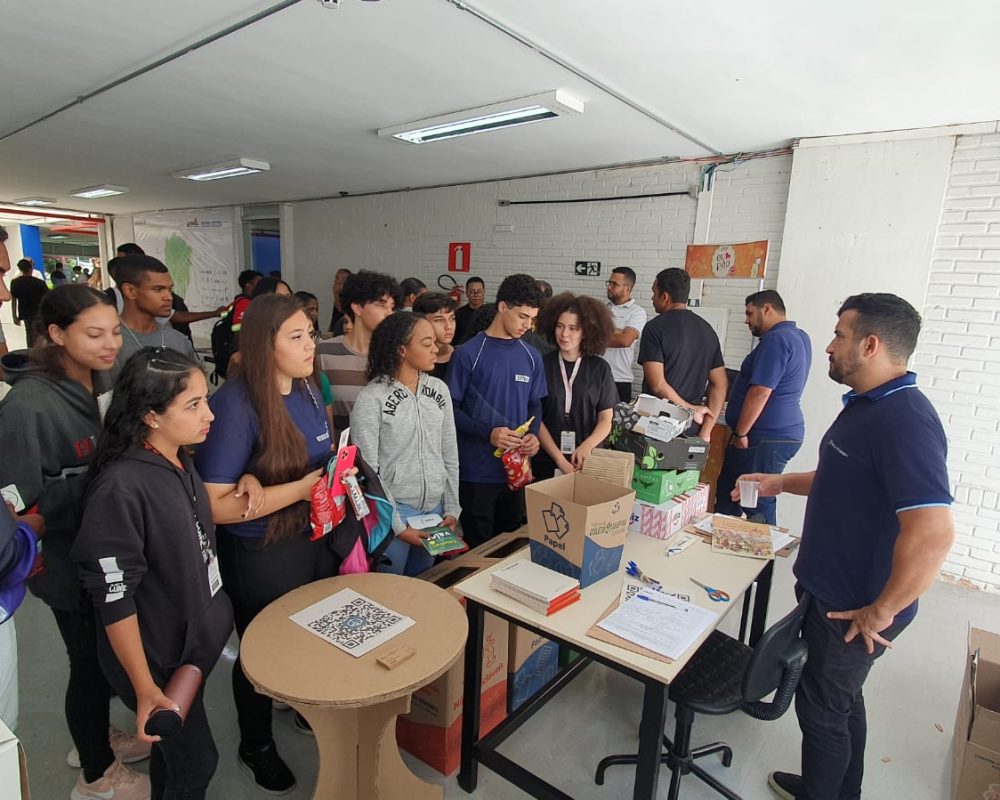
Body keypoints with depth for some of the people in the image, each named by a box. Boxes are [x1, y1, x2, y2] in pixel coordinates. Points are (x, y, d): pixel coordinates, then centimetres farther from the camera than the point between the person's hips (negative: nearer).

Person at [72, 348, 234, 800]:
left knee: (174, 749, 26)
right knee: (196, 762, 11)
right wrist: (145, 688, -19)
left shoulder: (181, 461, -4)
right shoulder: (121, 487, -28)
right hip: (155, 658, -7)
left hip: (194, 642, 7)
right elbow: (114, 598, -24)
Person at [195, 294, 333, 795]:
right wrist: (301, 489, -28)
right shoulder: (236, 405, -25)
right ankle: (255, 746, 46)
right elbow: (215, 506, -27)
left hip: (316, 537, 6)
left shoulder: (308, 388, -2)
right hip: (261, 556, -6)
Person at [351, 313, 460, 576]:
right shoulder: (371, 398, -14)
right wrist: (396, 525, -12)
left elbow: (450, 455, 7)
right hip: (393, 510, -5)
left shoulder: (439, 389, 2)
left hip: (434, 507, 5)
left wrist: (452, 508, 4)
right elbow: (367, 471, -13)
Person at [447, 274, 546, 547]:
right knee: (478, 547, 9)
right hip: (477, 471, -5)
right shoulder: (468, 354, -10)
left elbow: (535, 405, 12)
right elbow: (452, 408, -9)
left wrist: (533, 435, -8)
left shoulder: (532, 357, 5)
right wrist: (488, 433, -22)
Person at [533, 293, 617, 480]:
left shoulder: (600, 368, 0)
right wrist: (560, 459, -14)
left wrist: (587, 446, -18)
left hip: (586, 462, 1)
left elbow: (606, 419, 1)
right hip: (546, 462, 0)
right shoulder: (542, 365, -4)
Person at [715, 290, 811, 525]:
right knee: (727, 496, 17)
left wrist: (740, 433, -16)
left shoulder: (776, 340, -18)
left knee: (758, 506, -2)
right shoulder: (800, 337, 15)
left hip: (765, 438, -10)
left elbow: (760, 392, -23)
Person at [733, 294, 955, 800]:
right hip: (832, 589, 10)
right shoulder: (866, 404, 5)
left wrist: (881, 611, -26)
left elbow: (933, 533, -36)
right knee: (842, 699, 26)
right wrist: (781, 483, 15)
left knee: (823, 707, 11)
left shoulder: (904, 421, -28)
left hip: (852, 608, -10)